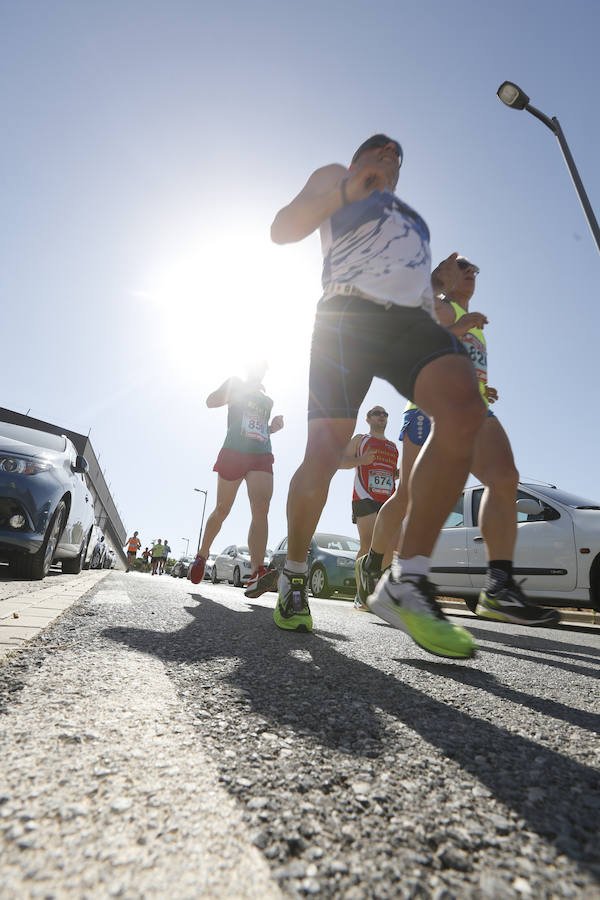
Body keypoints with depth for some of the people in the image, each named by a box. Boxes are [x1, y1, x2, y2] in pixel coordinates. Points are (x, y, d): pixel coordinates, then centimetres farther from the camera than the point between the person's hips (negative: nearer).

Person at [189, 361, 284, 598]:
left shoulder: (267, 400, 28)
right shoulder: (235, 384, 15)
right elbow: (210, 401, 1)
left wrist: (273, 427, 14)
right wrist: (244, 389, -3)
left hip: (262, 456, 3)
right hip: (233, 452, -3)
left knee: (261, 509, -19)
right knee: (222, 510, 4)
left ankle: (256, 574, -32)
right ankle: (202, 555, 29)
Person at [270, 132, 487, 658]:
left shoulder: (412, 216, 42)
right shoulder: (335, 177, 27)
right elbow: (282, 230, 14)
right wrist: (345, 189, 4)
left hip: (412, 318, 5)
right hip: (350, 311, -4)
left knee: (464, 406, -28)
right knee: (324, 454, -16)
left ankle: (404, 582, -27)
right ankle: (294, 576, 7)